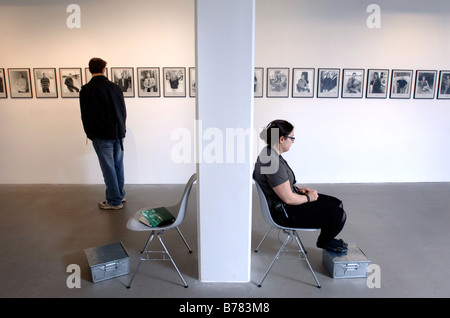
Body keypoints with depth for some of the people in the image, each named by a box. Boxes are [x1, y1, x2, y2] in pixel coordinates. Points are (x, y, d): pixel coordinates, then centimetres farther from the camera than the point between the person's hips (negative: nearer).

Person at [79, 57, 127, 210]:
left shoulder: (86, 90, -9)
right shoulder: (115, 87, 7)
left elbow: (85, 115, -7)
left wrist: (90, 134, 5)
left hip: (102, 136, -5)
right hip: (118, 133, 6)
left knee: (108, 168, 2)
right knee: (118, 165, 16)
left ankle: (114, 201, 10)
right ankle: (120, 195, 28)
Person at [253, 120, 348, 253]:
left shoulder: (269, 152, 2)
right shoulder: (273, 163, -30)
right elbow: (288, 199, -26)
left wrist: (299, 189, 7)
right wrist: (308, 198, -8)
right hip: (285, 214, -10)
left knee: (337, 204, 12)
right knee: (338, 215, -9)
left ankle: (326, 238, 32)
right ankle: (324, 242, 20)